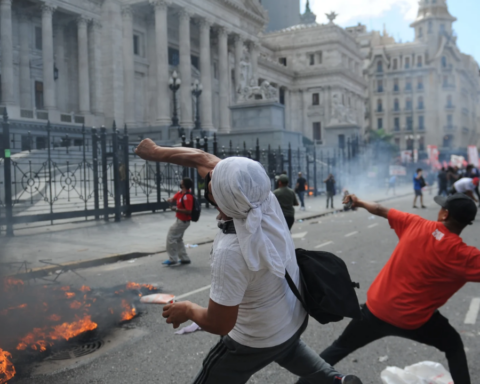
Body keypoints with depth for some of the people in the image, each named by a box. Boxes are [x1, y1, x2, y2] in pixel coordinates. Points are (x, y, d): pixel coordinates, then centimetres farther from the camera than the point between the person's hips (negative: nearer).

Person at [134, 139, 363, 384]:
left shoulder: (231, 252, -41)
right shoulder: (263, 197, -24)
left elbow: (219, 324, -28)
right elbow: (201, 158, -10)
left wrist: (188, 310, -9)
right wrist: (156, 152, -2)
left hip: (257, 341, -7)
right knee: (285, 349, 41)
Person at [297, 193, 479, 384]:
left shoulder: (416, 224, -7)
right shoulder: (463, 255, -16)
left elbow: (382, 211, 7)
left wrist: (359, 202, 24)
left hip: (377, 308, 3)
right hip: (414, 319, -3)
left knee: (340, 347, 20)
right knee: (454, 345, 26)